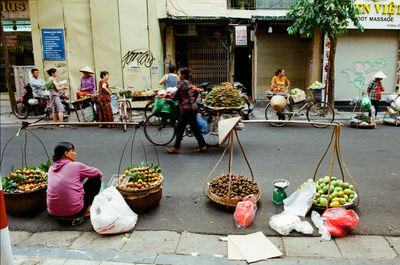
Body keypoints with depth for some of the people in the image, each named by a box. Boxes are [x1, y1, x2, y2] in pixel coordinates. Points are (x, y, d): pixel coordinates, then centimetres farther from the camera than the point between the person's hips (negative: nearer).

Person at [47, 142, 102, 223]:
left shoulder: (51, 168, 9)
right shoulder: (76, 166, -7)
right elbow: (99, 174, 6)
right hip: (73, 212, -7)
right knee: (96, 179, 7)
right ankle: (87, 211, 11)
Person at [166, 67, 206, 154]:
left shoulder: (183, 83, -12)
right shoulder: (188, 83, 17)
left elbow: (176, 96, -11)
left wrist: (171, 97, 10)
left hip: (186, 109, -9)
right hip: (193, 108, 9)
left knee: (180, 129, -1)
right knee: (195, 128, 13)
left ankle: (176, 148, 6)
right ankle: (202, 145, 16)